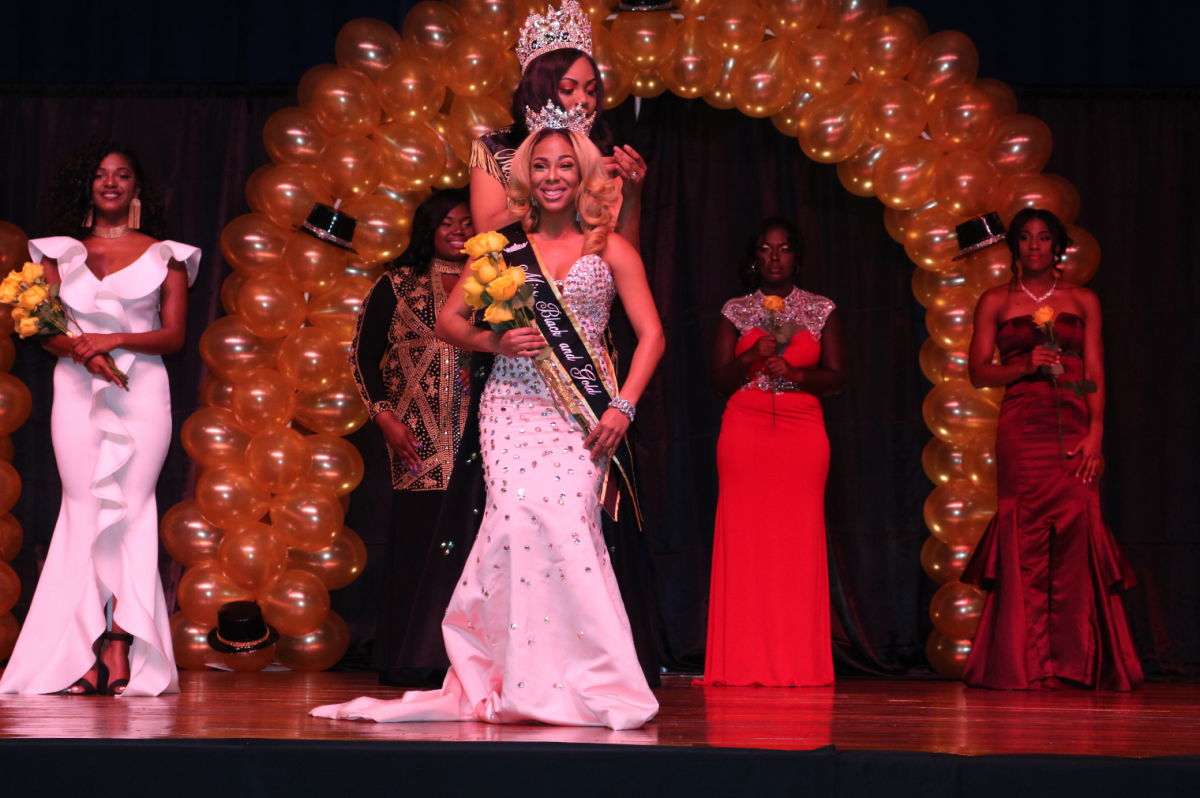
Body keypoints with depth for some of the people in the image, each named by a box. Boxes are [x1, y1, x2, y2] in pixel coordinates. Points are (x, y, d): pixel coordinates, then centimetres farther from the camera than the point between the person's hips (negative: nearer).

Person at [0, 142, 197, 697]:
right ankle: (88, 653, -6)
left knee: (129, 509, -7)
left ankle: (118, 645, -7)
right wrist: (84, 353, -13)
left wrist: (114, 340, -12)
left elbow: (174, 335, 2)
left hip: (142, 390, -1)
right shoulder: (60, 253, 14)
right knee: (84, 510, -5)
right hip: (76, 390, 1)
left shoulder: (163, 255, 9)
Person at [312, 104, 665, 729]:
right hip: (511, 403, 1)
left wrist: (622, 406, -6)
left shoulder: (609, 249, 9)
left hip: (580, 413, -1)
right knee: (517, 514, -17)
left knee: (566, 520, -19)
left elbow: (651, 334, 6)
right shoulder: (504, 247, 12)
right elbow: (448, 321, 13)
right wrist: (495, 342, -7)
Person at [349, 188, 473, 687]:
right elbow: (363, 354, 9)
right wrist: (386, 417, -1)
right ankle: (417, 659, -1)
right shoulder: (399, 285, 10)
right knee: (420, 536, -6)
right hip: (419, 440, -1)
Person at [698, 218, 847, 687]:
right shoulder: (736, 311, 12)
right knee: (744, 538, -7)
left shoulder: (821, 311, 12)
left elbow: (837, 377, 7)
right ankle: (745, 662, -5)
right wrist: (752, 358, -9)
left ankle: (798, 662, -3)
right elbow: (719, 380, 8)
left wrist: (791, 371, -9)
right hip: (745, 426, 0)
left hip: (802, 430, 0)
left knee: (799, 539, -6)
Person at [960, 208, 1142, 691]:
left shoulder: (1083, 301, 14)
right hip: (1022, 428, -1)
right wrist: (1025, 365, -10)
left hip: (1072, 426, 1)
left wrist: (1095, 432, -5)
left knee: (1077, 532, -9)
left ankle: (1076, 660, -4)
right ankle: (1024, 664, -1)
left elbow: (1095, 374, 7)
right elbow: (979, 371, 7)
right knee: (1025, 537, -5)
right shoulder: (996, 301, 11)